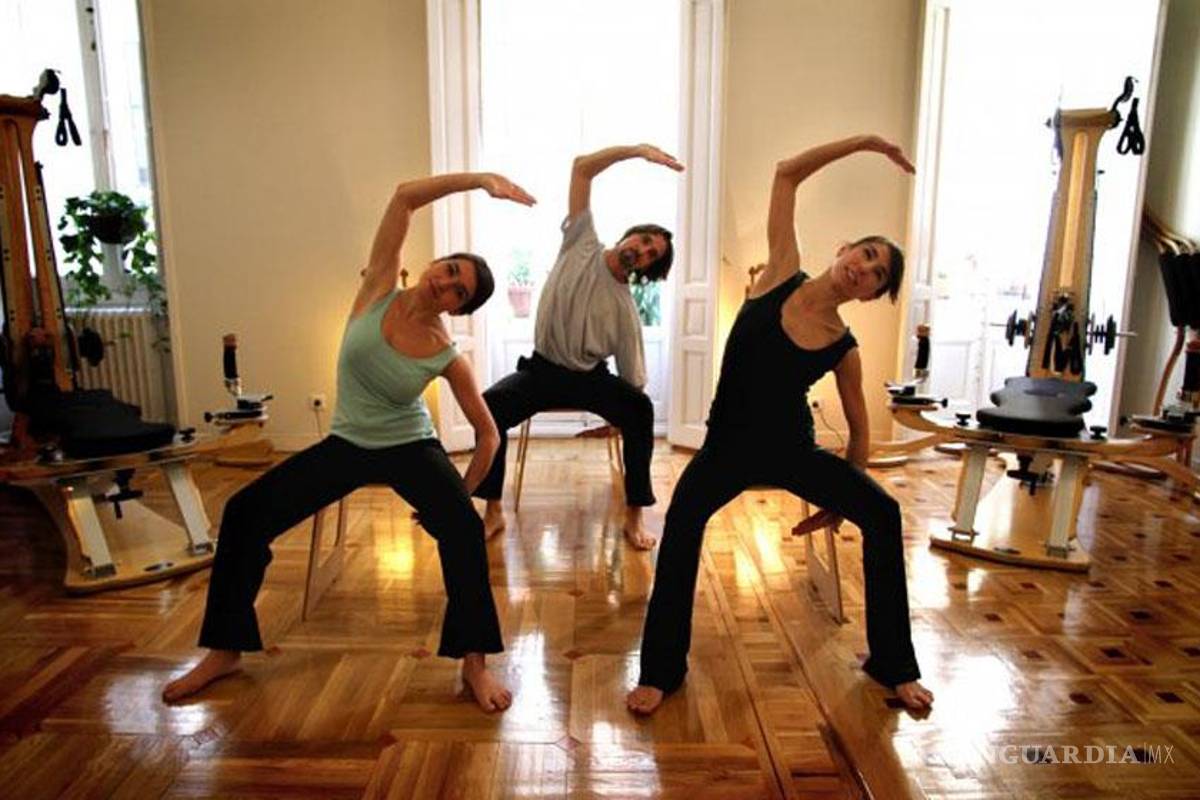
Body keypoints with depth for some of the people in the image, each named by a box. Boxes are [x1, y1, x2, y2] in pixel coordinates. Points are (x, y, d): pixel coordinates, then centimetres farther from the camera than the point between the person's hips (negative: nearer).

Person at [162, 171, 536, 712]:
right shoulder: (379, 289, -12)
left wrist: (458, 498, -7)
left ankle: (474, 663, -14)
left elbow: (488, 434, -8)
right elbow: (405, 195, -20)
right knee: (245, 513, -7)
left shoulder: (448, 358, -17)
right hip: (347, 443, 3)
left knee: (464, 527, -30)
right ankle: (225, 651, 11)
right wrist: (479, 179, -29)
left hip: (410, 447, -3)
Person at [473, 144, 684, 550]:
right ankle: (493, 512, -15)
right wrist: (637, 149, -19)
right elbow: (581, 168, -10)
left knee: (640, 407, -30)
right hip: (542, 368, 1)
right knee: (489, 405, -27)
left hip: (591, 377, -1)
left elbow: (632, 380, -5)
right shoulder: (582, 245, -5)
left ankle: (634, 516, -21)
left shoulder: (625, 310, -8)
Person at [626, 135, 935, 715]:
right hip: (729, 445, -1)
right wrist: (863, 142, -7)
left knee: (883, 514, -17)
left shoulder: (843, 348, -6)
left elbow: (859, 428, 6)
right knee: (684, 516, -29)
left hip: (793, 451, 1)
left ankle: (893, 666, 4)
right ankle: (660, 671, -13)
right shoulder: (780, 277, -6)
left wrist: (842, 499, 9)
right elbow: (787, 173, -6)